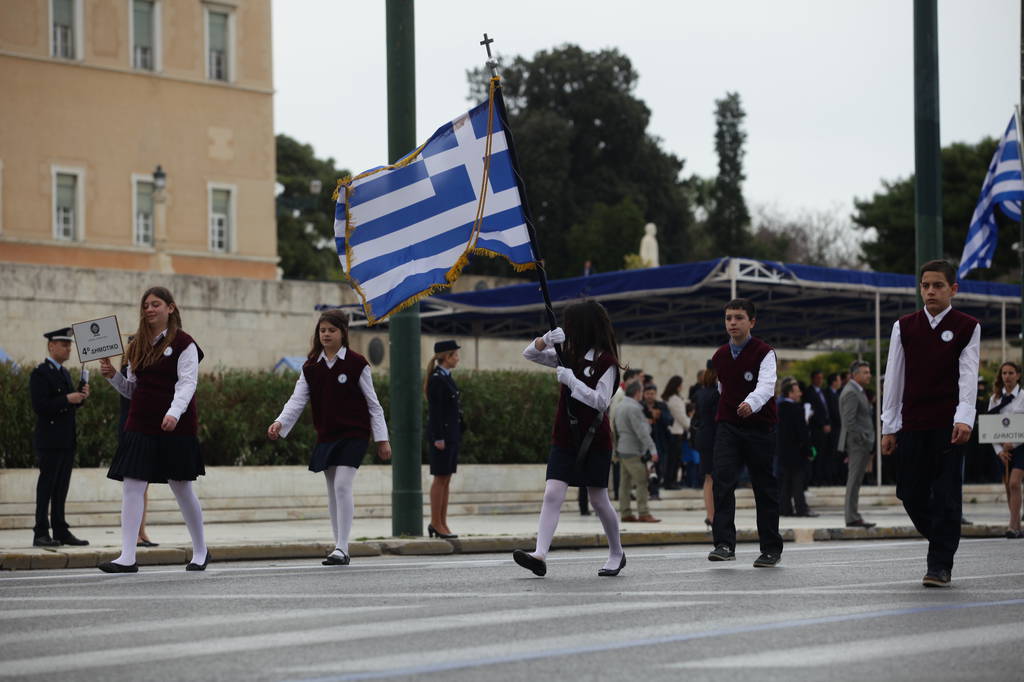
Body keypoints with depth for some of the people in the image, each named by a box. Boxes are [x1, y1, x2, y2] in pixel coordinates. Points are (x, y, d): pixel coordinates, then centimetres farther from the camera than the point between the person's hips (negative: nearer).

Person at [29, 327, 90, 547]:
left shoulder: (64, 373, 18)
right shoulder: (40, 373, -8)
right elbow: (39, 405, -17)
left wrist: (81, 397, 5)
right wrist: (67, 399, -19)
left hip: (67, 441, 8)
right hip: (50, 440, -8)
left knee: (61, 488, 9)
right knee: (46, 486, -6)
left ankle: (61, 531, 12)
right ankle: (41, 533, -5)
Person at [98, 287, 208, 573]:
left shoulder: (183, 343, -5)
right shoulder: (138, 345, 13)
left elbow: (187, 383, -14)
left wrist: (174, 412, -29)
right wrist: (112, 376, 0)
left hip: (175, 427, -5)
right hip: (141, 426, 5)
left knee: (181, 488, 4)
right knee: (131, 487, -6)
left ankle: (200, 552, 22)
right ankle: (127, 557, -8)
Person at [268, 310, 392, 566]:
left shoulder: (356, 363, -5)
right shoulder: (311, 367, 6)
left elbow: (372, 403, -2)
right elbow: (298, 399, -1)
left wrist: (382, 439, -3)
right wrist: (280, 423, -19)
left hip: (353, 434, -5)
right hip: (326, 436, 5)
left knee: (342, 485, -16)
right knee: (333, 492, 10)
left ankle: (342, 548, -15)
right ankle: (339, 548, 18)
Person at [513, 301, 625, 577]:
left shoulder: (605, 361, -9)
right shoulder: (569, 355, 9)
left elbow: (601, 401, -17)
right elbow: (529, 354, 12)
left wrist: (571, 380, -22)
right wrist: (547, 339, -8)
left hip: (594, 440, -5)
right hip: (564, 438, 5)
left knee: (598, 500, 6)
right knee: (552, 494, -10)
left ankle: (617, 554, 25)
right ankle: (540, 555, -20)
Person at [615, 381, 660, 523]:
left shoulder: (620, 406, 14)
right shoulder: (633, 408, -17)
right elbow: (641, 431, -20)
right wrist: (652, 449, -20)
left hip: (623, 449, 10)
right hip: (633, 451, -10)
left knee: (626, 482, 10)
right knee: (642, 481, -9)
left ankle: (625, 513, 12)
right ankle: (643, 513, -11)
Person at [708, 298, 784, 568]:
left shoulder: (764, 353, -8)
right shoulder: (719, 357, 8)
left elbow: (766, 385, -25)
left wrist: (751, 403, -44)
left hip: (760, 427, -3)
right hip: (728, 427, 3)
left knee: (765, 488, 4)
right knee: (722, 482, -15)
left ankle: (771, 548, 14)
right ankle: (724, 543, -21)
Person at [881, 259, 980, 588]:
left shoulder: (967, 327, 3)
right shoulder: (904, 327, 10)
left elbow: (968, 376, -5)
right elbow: (894, 378, 11)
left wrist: (964, 419, -18)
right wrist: (888, 427, 8)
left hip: (948, 425, -3)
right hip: (911, 424, 3)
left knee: (946, 495, -6)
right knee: (911, 494, 3)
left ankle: (940, 566, -3)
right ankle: (943, 546, 24)